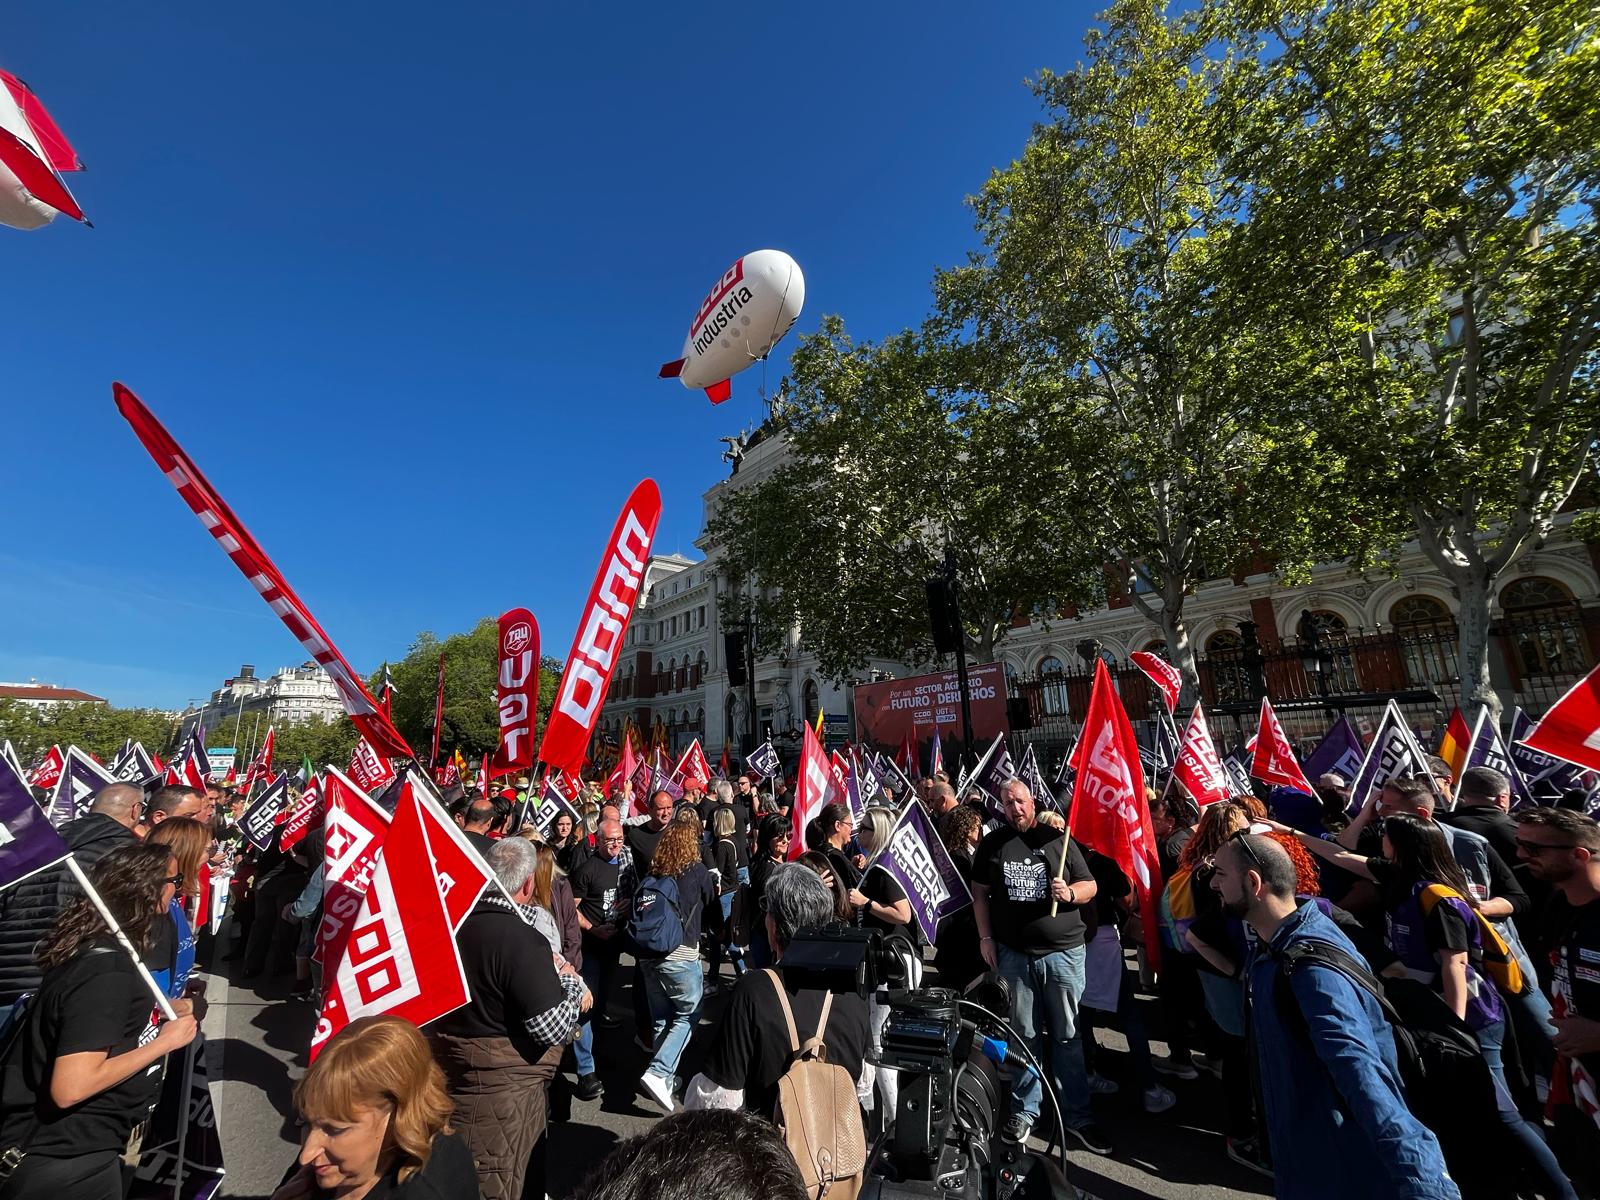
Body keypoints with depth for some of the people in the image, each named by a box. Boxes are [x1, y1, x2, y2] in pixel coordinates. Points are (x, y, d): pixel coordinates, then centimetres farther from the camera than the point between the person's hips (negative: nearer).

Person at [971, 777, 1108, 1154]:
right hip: (1013, 953, 1)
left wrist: (1070, 892, -17)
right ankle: (1024, 1110, 27)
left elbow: (1090, 886, 4)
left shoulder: (1057, 838, -1)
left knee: (1068, 1036, 7)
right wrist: (985, 937, 2)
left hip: (1063, 951, -1)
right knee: (1024, 1034, 11)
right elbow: (980, 892, 8)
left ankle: (1077, 1116, 22)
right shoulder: (992, 844, 3)